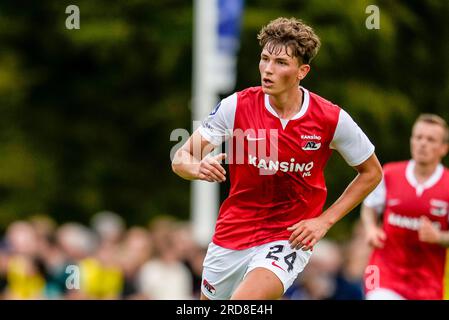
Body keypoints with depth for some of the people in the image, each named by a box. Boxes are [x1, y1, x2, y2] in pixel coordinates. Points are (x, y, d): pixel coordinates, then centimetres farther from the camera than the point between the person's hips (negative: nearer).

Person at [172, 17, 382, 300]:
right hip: (231, 234, 3)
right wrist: (198, 167, -32)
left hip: (290, 238, -3)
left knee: (244, 301, -29)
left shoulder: (331, 119, -12)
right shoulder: (236, 106, -10)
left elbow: (372, 173, 3)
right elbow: (180, 159, -7)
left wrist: (324, 221, -6)